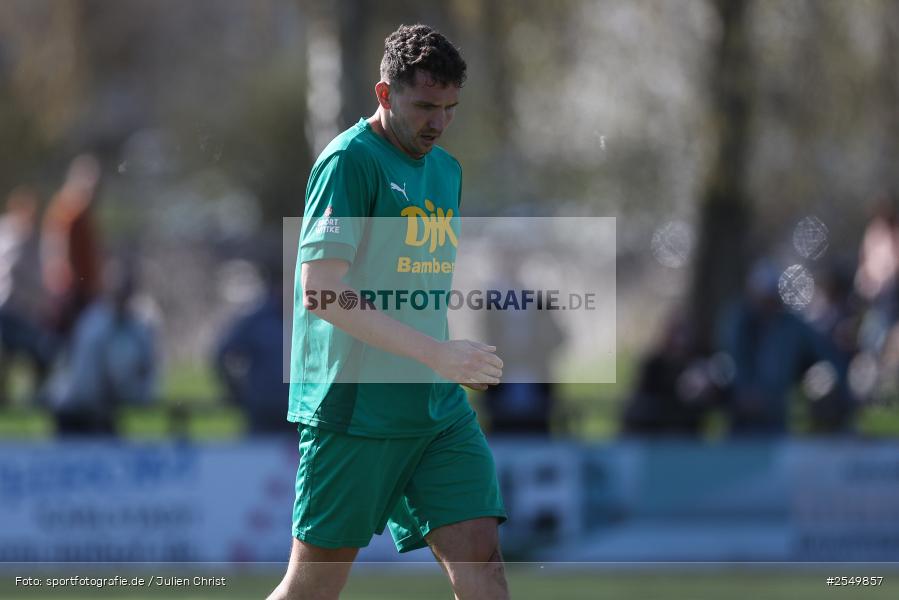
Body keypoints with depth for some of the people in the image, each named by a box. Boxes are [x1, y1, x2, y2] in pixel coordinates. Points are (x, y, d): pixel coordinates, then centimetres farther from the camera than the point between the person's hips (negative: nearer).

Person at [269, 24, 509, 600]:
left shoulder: (446, 169, 15)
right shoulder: (351, 160, -10)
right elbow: (320, 289, -19)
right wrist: (434, 352, -23)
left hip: (439, 409, 7)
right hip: (353, 408, -7)